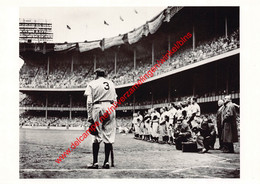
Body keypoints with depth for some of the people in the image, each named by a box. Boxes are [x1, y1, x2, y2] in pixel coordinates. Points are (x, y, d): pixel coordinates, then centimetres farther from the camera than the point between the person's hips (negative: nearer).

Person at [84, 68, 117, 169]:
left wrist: (89, 116, -3)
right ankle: (106, 162, 2)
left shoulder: (92, 84, 6)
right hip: (110, 108, 3)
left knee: (96, 136, -1)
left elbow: (89, 101, -3)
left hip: (98, 107, -3)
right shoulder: (111, 83, 19)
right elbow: (115, 100, 15)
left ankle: (95, 162, -5)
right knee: (109, 136, 3)